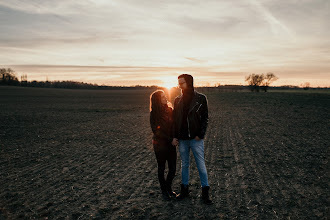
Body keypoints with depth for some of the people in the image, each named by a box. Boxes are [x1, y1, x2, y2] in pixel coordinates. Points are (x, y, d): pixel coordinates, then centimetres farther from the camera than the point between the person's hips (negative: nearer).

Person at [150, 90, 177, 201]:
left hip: (171, 144, 4)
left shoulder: (169, 110, 4)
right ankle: (164, 191, 25)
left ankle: (168, 187, 31)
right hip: (160, 144, -4)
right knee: (161, 168, 9)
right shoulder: (154, 114, -9)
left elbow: (174, 125, 10)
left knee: (173, 168, 6)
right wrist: (170, 139, -14)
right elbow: (156, 131, -11)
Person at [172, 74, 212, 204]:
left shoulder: (201, 98, -3)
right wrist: (174, 136, 0)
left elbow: (205, 118, -1)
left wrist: (200, 134, -11)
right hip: (182, 139, 4)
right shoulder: (178, 100, 6)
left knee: (201, 165, 3)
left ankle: (205, 192, 15)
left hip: (196, 139, -3)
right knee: (184, 164, 13)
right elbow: (174, 119, 8)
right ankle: (184, 190, 26)